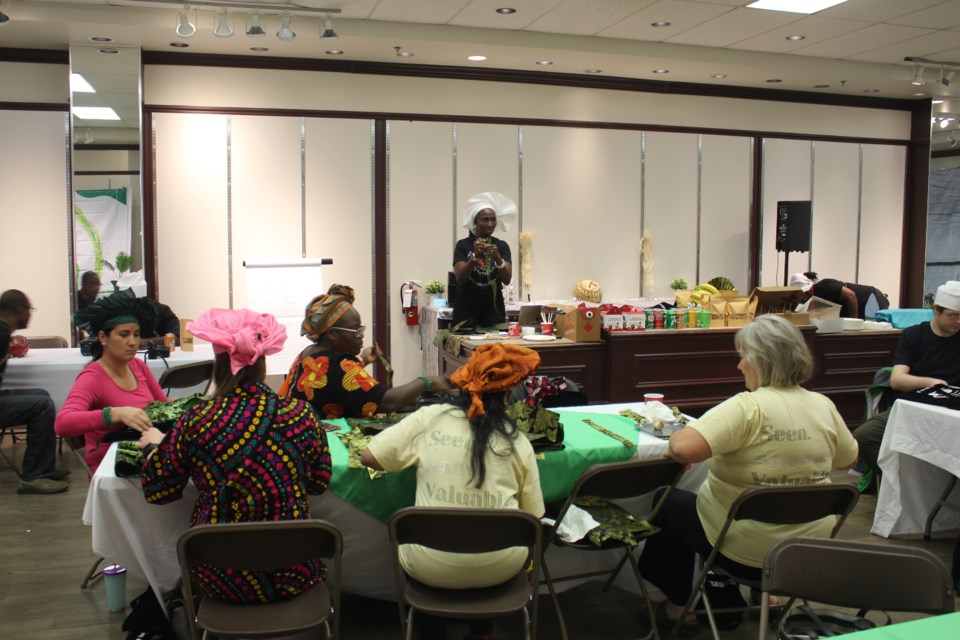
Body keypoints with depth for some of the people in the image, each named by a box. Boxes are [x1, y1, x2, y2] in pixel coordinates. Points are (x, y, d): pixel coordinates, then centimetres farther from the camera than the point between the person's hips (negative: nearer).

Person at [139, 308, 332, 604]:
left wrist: (152, 446, 22)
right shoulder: (301, 414, -9)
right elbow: (320, 483, 6)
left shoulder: (196, 422, -12)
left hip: (223, 581, 0)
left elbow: (157, 491, 3)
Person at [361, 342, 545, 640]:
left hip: (433, 568, -1)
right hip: (500, 566, 1)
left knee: (405, 532, 33)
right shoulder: (517, 441, -2)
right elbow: (532, 516, 4)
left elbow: (368, 457, -1)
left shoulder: (428, 418, -5)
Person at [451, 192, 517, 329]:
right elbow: (460, 279, -11)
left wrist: (498, 258, -22)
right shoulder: (463, 245, 0)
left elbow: (507, 280, -5)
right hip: (467, 308, -2)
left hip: (493, 308, 2)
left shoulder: (502, 246, 6)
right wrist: (475, 256, -24)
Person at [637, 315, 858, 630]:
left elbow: (683, 448, -35)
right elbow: (849, 460, 12)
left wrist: (672, 444, -14)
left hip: (747, 552, -6)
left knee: (669, 503, 19)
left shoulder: (748, 408, -24)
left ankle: (678, 604, 31)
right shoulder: (824, 407, -5)